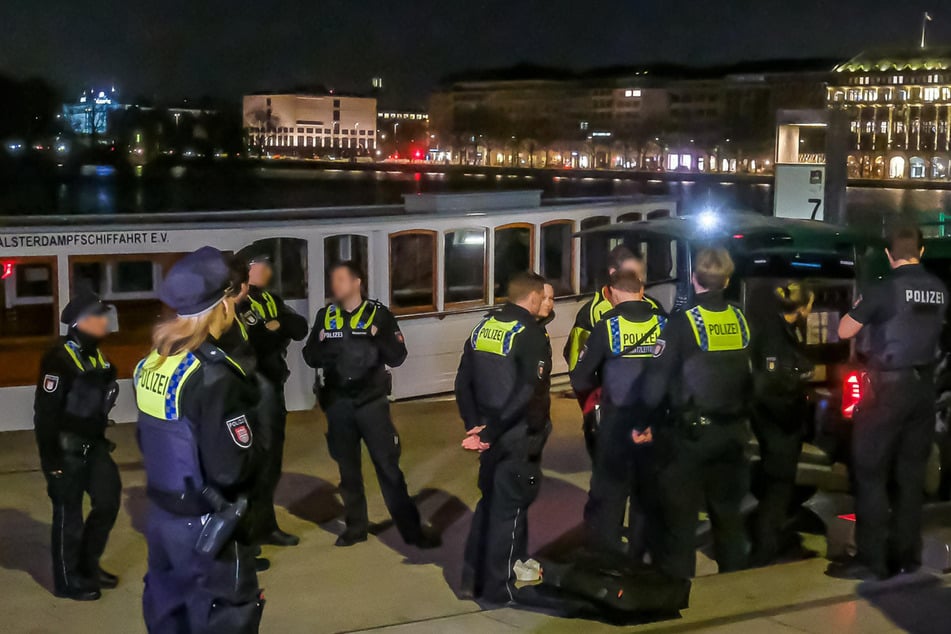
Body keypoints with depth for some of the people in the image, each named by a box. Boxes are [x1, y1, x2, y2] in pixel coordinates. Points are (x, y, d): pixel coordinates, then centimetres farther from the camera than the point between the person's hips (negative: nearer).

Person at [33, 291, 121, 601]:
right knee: (68, 514, 3)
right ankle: (67, 580, 18)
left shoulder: (95, 353, 8)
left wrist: (102, 438, 19)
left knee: (109, 500, 13)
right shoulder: (59, 358, -19)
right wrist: (51, 458, -19)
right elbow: (45, 412, -20)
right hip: (67, 449, -9)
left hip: (93, 445, 9)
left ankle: (87, 565, 31)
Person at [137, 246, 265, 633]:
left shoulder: (153, 363, 1)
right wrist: (257, 446, -6)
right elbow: (233, 469, -24)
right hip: (205, 526, -8)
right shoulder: (213, 375, -24)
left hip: (161, 514, 8)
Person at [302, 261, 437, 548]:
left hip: (371, 401, -3)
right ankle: (356, 525, 26)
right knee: (348, 468, 13)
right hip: (338, 403, 3)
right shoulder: (325, 315, 5)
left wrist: (378, 339, -23)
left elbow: (398, 357, -7)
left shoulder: (379, 314, -4)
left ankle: (411, 529, 5)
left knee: (389, 466, -2)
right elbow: (310, 356, 3)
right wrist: (327, 347, -17)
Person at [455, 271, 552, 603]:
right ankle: (498, 588, 12)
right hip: (519, 437, -7)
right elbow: (528, 393, -24)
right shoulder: (531, 334, -14)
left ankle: (473, 579, 24)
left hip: (491, 434, 7)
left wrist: (475, 425, 5)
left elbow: (463, 382, 7)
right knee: (510, 508, 4)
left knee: (489, 502, 19)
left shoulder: (483, 327, 7)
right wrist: (490, 432, -20)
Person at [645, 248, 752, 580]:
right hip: (732, 431, 5)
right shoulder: (741, 320, 1)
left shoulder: (683, 322, -15)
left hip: (689, 432, -5)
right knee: (727, 511, 18)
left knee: (681, 516, 4)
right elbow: (751, 375, 7)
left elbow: (658, 377, -15)